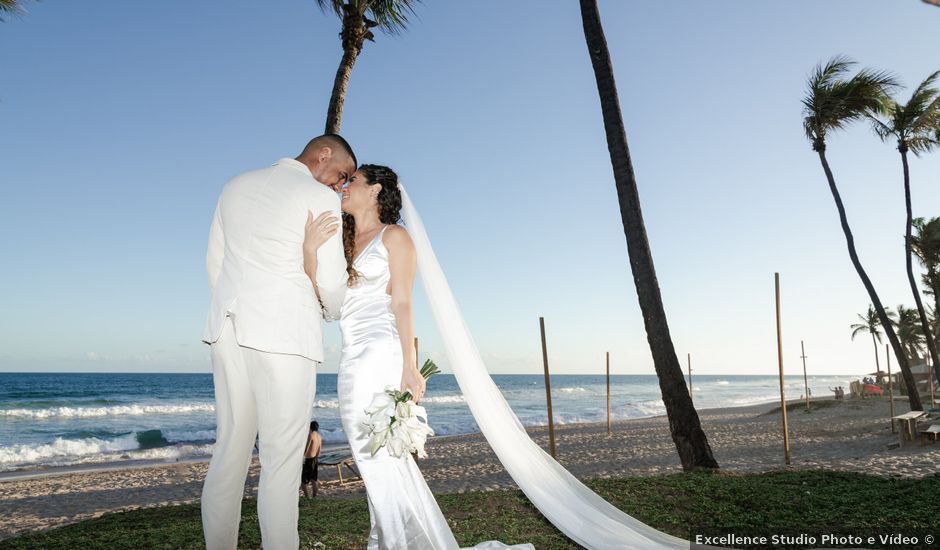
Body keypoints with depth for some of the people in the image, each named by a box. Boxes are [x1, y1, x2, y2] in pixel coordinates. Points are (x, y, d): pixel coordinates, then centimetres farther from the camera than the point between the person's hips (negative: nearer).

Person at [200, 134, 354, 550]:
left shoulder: (236, 186, 17)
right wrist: (330, 310, 16)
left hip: (228, 329, 7)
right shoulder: (320, 198, -2)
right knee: (281, 461, -3)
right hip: (286, 334, -6)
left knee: (229, 450, 11)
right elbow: (331, 282, -4)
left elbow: (214, 263, 18)